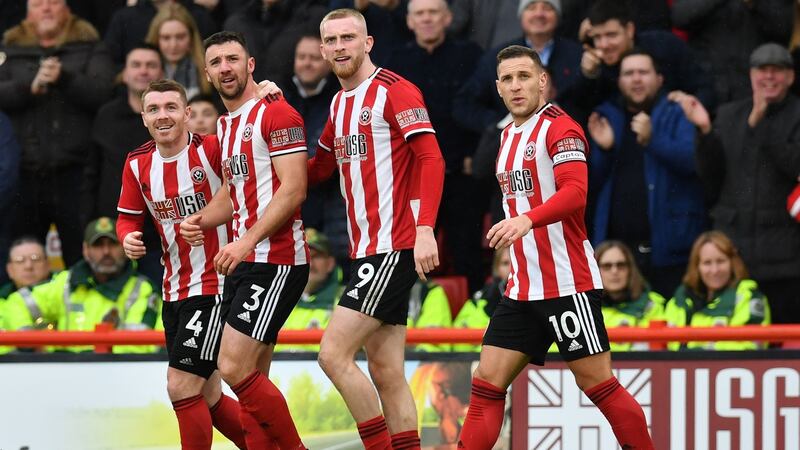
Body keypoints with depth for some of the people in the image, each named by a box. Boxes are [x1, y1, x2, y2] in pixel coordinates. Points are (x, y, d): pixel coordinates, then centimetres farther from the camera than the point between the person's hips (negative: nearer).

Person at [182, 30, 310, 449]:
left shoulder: (276, 113, -10)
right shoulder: (224, 125, 19)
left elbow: (293, 191, -17)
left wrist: (247, 241, -22)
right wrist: (201, 220, 9)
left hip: (276, 260, -9)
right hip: (244, 262, 9)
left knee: (234, 367, -16)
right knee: (253, 379, 6)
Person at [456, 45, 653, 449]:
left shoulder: (559, 128, -9)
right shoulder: (509, 135, 17)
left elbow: (575, 192, -25)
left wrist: (527, 220, -39)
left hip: (568, 283, -8)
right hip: (521, 289, 8)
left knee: (598, 384, -5)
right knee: (486, 384, 1)